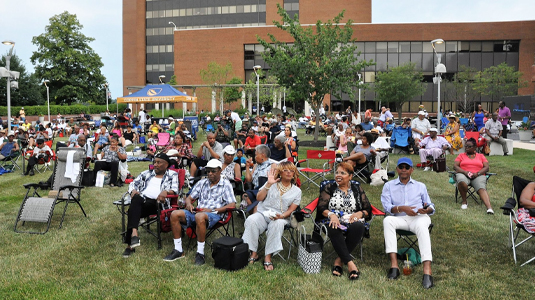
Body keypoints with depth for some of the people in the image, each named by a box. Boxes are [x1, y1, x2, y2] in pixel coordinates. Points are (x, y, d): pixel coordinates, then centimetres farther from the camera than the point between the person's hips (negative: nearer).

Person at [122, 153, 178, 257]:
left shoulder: (172, 175, 19)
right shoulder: (146, 173, 31)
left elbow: (175, 190, 4)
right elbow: (133, 183, 23)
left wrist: (166, 192, -19)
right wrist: (133, 190, -1)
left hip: (156, 203, -3)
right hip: (141, 199, 3)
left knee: (133, 209, -33)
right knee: (136, 198, -36)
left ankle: (130, 245, -36)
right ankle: (134, 232, -46)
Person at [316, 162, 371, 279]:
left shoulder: (357, 188, 18)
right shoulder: (329, 188, 15)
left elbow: (368, 209, 13)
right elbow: (321, 207, 3)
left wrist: (360, 213, -10)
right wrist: (331, 214, -17)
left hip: (352, 221, 1)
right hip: (334, 221, -1)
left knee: (358, 227, -35)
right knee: (334, 229, -37)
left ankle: (339, 261, -25)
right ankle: (350, 263, -35)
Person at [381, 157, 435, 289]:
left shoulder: (420, 186, 24)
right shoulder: (389, 186, 18)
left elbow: (431, 207, 17)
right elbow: (386, 206, 3)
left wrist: (427, 209, -9)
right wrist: (401, 208, -16)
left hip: (419, 217, 0)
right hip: (399, 218, 0)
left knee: (421, 225, -37)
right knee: (387, 220, -34)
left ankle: (427, 270, -48)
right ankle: (394, 265, -38)